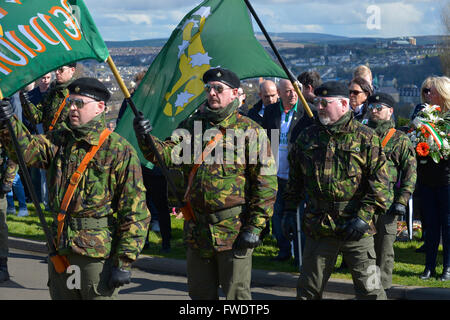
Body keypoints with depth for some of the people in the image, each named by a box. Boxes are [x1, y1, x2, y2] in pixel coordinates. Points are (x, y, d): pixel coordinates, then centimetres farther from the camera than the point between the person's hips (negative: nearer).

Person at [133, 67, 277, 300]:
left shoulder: (250, 131, -4)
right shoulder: (192, 125, 10)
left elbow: (266, 183, -7)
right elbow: (167, 154, -3)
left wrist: (254, 226, -12)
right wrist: (145, 138, -22)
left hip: (233, 229, -5)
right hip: (197, 229, 5)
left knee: (236, 294, 1)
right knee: (200, 293, 14)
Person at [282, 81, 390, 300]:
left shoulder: (366, 138, -2)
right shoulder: (307, 137, 10)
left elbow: (379, 181, -5)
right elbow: (295, 179, 18)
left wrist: (364, 216, -13)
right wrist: (290, 210, 11)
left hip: (356, 228, -3)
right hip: (318, 227, 3)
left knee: (369, 289, -1)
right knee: (308, 289, 9)